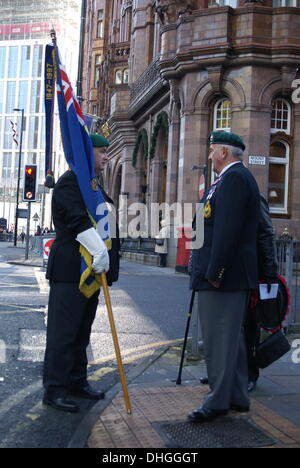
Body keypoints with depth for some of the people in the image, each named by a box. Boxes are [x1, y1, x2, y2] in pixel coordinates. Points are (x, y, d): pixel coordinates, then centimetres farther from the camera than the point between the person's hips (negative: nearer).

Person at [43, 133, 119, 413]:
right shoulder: (70, 181, -10)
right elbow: (77, 221, -22)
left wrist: (102, 255, 15)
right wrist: (100, 252, -27)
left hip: (90, 268, 9)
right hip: (69, 269, -9)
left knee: (82, 330, 14)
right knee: (63, 330, -5)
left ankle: (77, 381, 23)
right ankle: (54, 390, 2)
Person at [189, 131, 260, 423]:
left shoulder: (233, 178, -14)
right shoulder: (237, 177, 18)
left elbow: (227, 230, -23)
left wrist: (214, 272, -21)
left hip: (222, 277, -11)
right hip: (235, 277, 11)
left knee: (218, 339, -3)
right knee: (232, 337, 17)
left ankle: (218, 402, 7)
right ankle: (237, 398, 28)